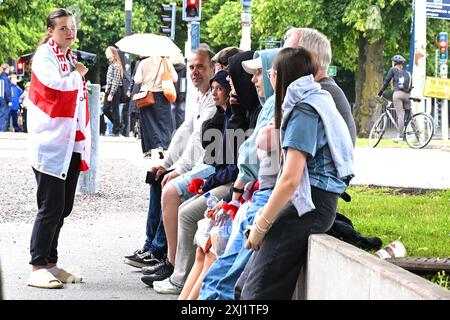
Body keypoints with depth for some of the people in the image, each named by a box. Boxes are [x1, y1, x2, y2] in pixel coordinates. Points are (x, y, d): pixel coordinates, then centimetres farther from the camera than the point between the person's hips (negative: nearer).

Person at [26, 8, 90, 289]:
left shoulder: (72, 58, 18)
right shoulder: (44, 55, -7)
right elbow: (57, 83, -26)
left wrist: (85, 141, 16)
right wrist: (78, 74, -7)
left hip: (71, 145, 8)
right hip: (50, 144, -8)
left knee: (63, 207, 9)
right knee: (51, 207, -10)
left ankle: (50, 264, 17)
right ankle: (38, 268, -7)